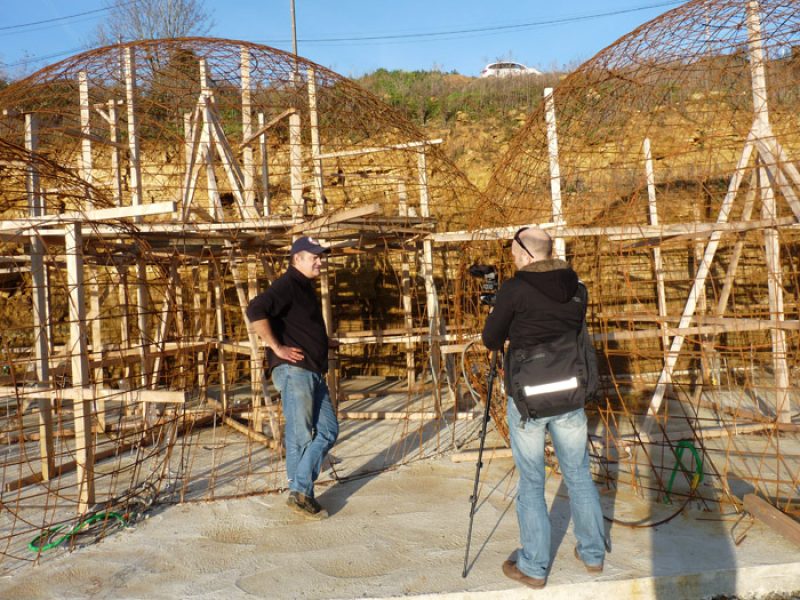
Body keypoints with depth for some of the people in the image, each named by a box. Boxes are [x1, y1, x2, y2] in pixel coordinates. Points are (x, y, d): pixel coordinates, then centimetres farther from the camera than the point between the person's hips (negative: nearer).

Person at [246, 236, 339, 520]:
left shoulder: (305, 287, 20)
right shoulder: (287, 285, -11)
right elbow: (255, 311, -27)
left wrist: (322, 341, 20)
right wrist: (276, 347, -22)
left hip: (314, 373, 10)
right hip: (294, 370, -10)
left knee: (328, 430, 10)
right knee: (300, 435, -2)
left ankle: (302, 491, 16)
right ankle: (299, 494, 10)